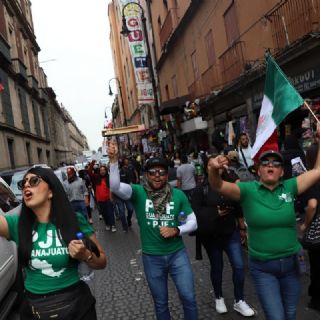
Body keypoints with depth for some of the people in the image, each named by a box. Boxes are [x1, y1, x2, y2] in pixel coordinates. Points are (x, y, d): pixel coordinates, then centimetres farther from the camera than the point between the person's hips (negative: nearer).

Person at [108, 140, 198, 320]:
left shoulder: (178, 195, -6)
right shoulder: (138, 192, -9)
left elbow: (193, 222, 0)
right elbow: (115, 187, -27)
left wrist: (176, 230, -18)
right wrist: (114, 161, -40)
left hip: (177, 254, 0)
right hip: (152, 258, 0)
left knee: (189, 298, 9)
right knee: (160, 303, 18)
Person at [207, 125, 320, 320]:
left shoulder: (289, 187, -4)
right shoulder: (248, 190, -13)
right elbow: (219, 186, -27)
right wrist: (214, 170, -49)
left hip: (290, 263, 4)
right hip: (262, 267, -3)